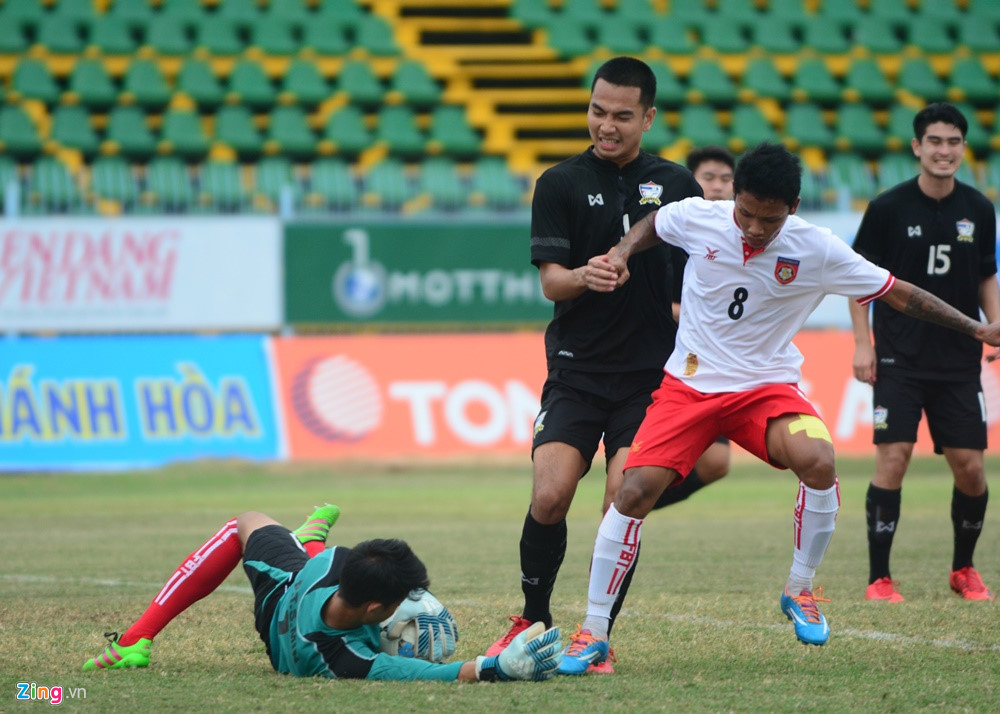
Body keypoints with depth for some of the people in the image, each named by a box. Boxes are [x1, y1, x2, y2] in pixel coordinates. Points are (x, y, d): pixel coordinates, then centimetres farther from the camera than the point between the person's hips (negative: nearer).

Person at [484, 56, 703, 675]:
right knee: (550, 494, -14)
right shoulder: (561, 184, 3)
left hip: (651, 371, 1)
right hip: (577, 367, 0)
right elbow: (551, 281, -4)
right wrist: (585, 276, -24)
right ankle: (534, 620, 8)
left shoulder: (677, 185, 7)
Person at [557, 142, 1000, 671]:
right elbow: (650, 225, 15)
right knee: (634, 491, -17)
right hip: (688, 384, 1)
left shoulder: (816, 250, -12)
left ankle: (799, 591, -5)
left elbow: (896, 293, -1)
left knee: (818, 462, -29)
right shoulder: (696, 218, -10)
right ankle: (594, 635, -4)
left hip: (766, 386, -1)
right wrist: (621, 256, -5)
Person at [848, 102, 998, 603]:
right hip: (899, 359, -3)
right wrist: (862, 344, -6)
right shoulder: (888, 208, -5)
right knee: (893, 458, -12)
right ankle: (878, 578, -4)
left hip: (959, 360, 3)